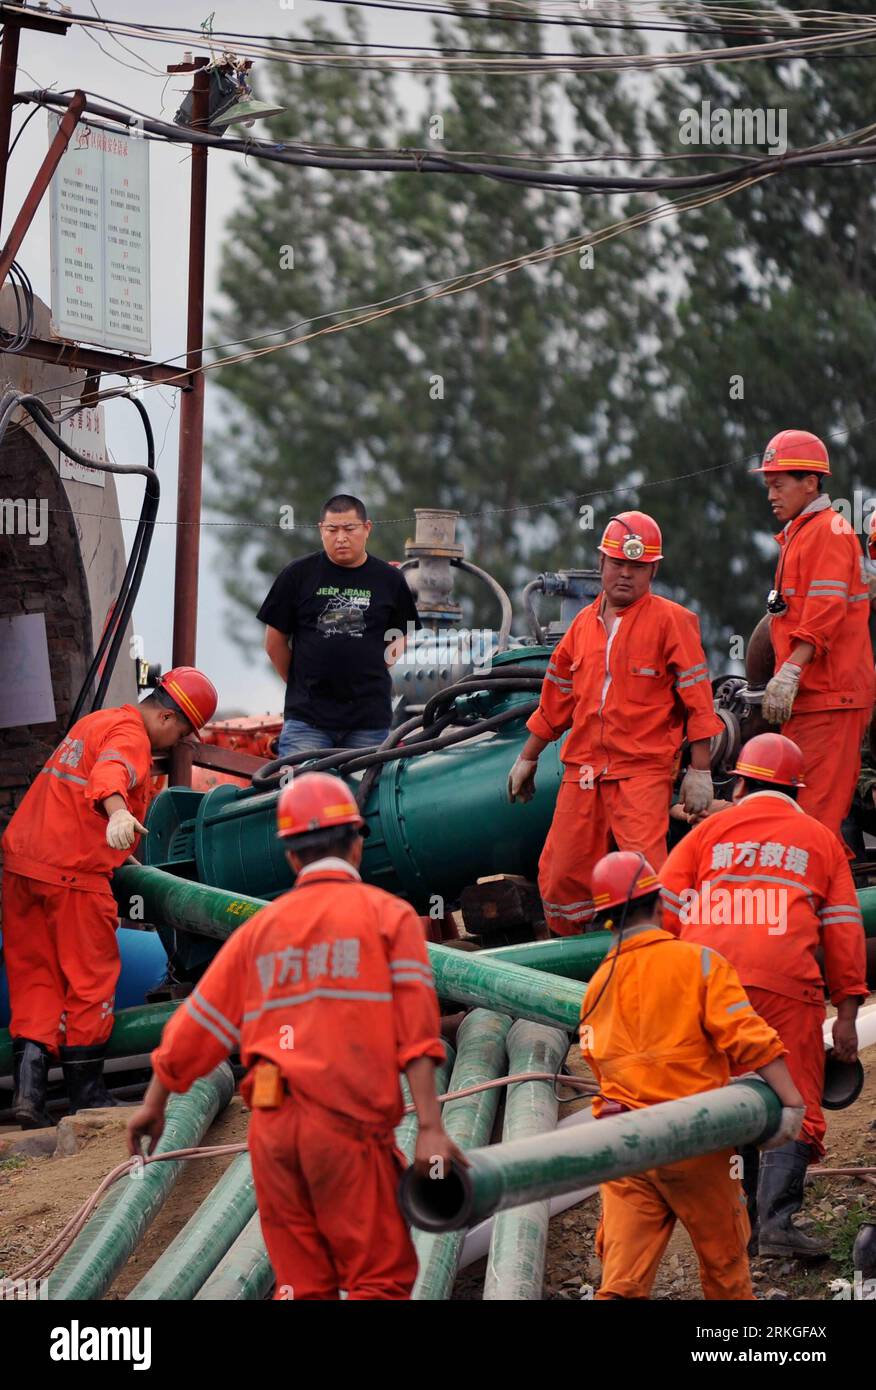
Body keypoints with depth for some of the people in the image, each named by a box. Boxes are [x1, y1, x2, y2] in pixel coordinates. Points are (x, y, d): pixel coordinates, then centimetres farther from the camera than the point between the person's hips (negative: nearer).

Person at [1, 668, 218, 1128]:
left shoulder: (94, 722, 26)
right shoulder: (130, 735, -7)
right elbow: (110, 772, -31)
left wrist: (119, 852, 58)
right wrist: (118, 813, -52)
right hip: (73, 871, -9)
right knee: (90, 980, 4)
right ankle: (87, 1095, 11)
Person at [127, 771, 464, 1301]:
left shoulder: (261, 927, 15)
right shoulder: (388, 914, 4)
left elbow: (199, 1023, 16)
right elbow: (416, 1026, -8)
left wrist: (154, 1106, 28)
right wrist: (431, 1128, -13)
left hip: (271, 1126, 4)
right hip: (348, 1120, -4)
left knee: (303, 1283, 11)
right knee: (382, 1278, 0)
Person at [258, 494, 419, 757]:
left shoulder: (389, 580, 7)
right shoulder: (298, 575, 3)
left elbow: (399, 639, 17)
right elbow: (275, 642, 8)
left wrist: (369, 674, 8)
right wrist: (301, 684, 7)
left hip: (369, 719, 1)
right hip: (307, 715, -1)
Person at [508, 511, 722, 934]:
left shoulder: (670, 620, -2)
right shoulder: (584, 624, 15)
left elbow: (697, 696, -5)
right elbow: (557, 697, 24)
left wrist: (699, 770, -10)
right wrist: (528, 759, 27)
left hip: (643, 770, -6)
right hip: (583, 768, 6)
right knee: (559, 878, 4)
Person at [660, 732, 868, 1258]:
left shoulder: (710, 831, 17)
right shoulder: (821, 840, 17)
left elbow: (663, 912, 9)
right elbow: (843, 929, 10)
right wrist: (847, 1015, 8)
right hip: (783, 986, -2)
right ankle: (777, 1220, -17)